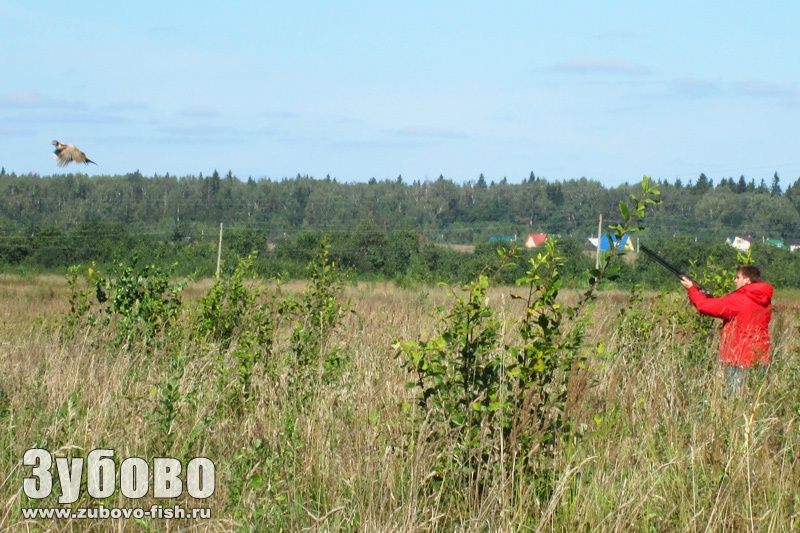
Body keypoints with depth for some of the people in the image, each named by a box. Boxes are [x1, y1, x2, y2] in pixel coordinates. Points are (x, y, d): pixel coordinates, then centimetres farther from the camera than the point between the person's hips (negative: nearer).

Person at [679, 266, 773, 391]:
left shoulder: (738, 300, -14)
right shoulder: (765, 301, 10)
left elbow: (705, 306, -12)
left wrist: (692, 288, 4)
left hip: (739, 357, -7)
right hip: (760, 357, 7)